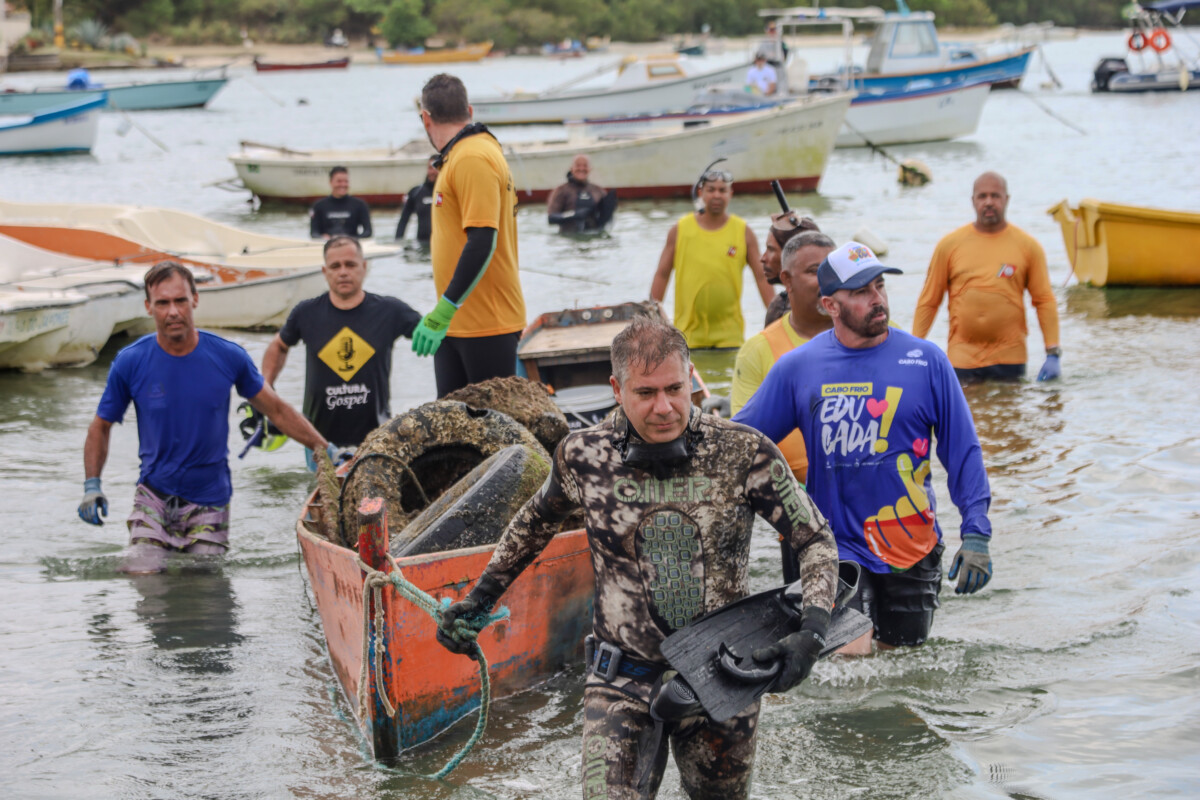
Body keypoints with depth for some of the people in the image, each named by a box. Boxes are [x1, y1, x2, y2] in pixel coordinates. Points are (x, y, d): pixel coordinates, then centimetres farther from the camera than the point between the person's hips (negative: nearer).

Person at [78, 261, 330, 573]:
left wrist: (326, 449, 4)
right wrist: (92, 485, -6)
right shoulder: (130, 363, -7)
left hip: (209, 499, 0)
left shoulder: (228, 357, -6)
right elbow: (101, 427, 6)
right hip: (154, 497, 0)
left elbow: (277, 410, 7)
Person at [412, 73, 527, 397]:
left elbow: (482, 242, -24)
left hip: (487, 325, -9)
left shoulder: (472, 159, -16)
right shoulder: (457, 157, 15)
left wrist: (443, 311, -26)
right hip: (455, 324, 9)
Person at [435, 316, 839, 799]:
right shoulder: (584, 456, -7)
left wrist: (812, 631, -19)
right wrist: (482, 596, 17)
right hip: (622, 682, 0)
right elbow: (537, 521, 15)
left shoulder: (743, 454, -11)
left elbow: (816, 540, -3)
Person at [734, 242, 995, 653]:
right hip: (836, 546, -1)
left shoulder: (926, 361, -2)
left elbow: (963, 452, 1)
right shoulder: (797, 368, -1)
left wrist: (976, 533, -7)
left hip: (912, 550, 1)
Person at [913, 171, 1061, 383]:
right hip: (962, 361, 0)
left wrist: (1053, 354, -4)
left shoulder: (1028, 246, 3)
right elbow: (928, 301, 6)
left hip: (1009, 360, 0)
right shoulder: (949, 245, 3)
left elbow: (1045, 301, 4)